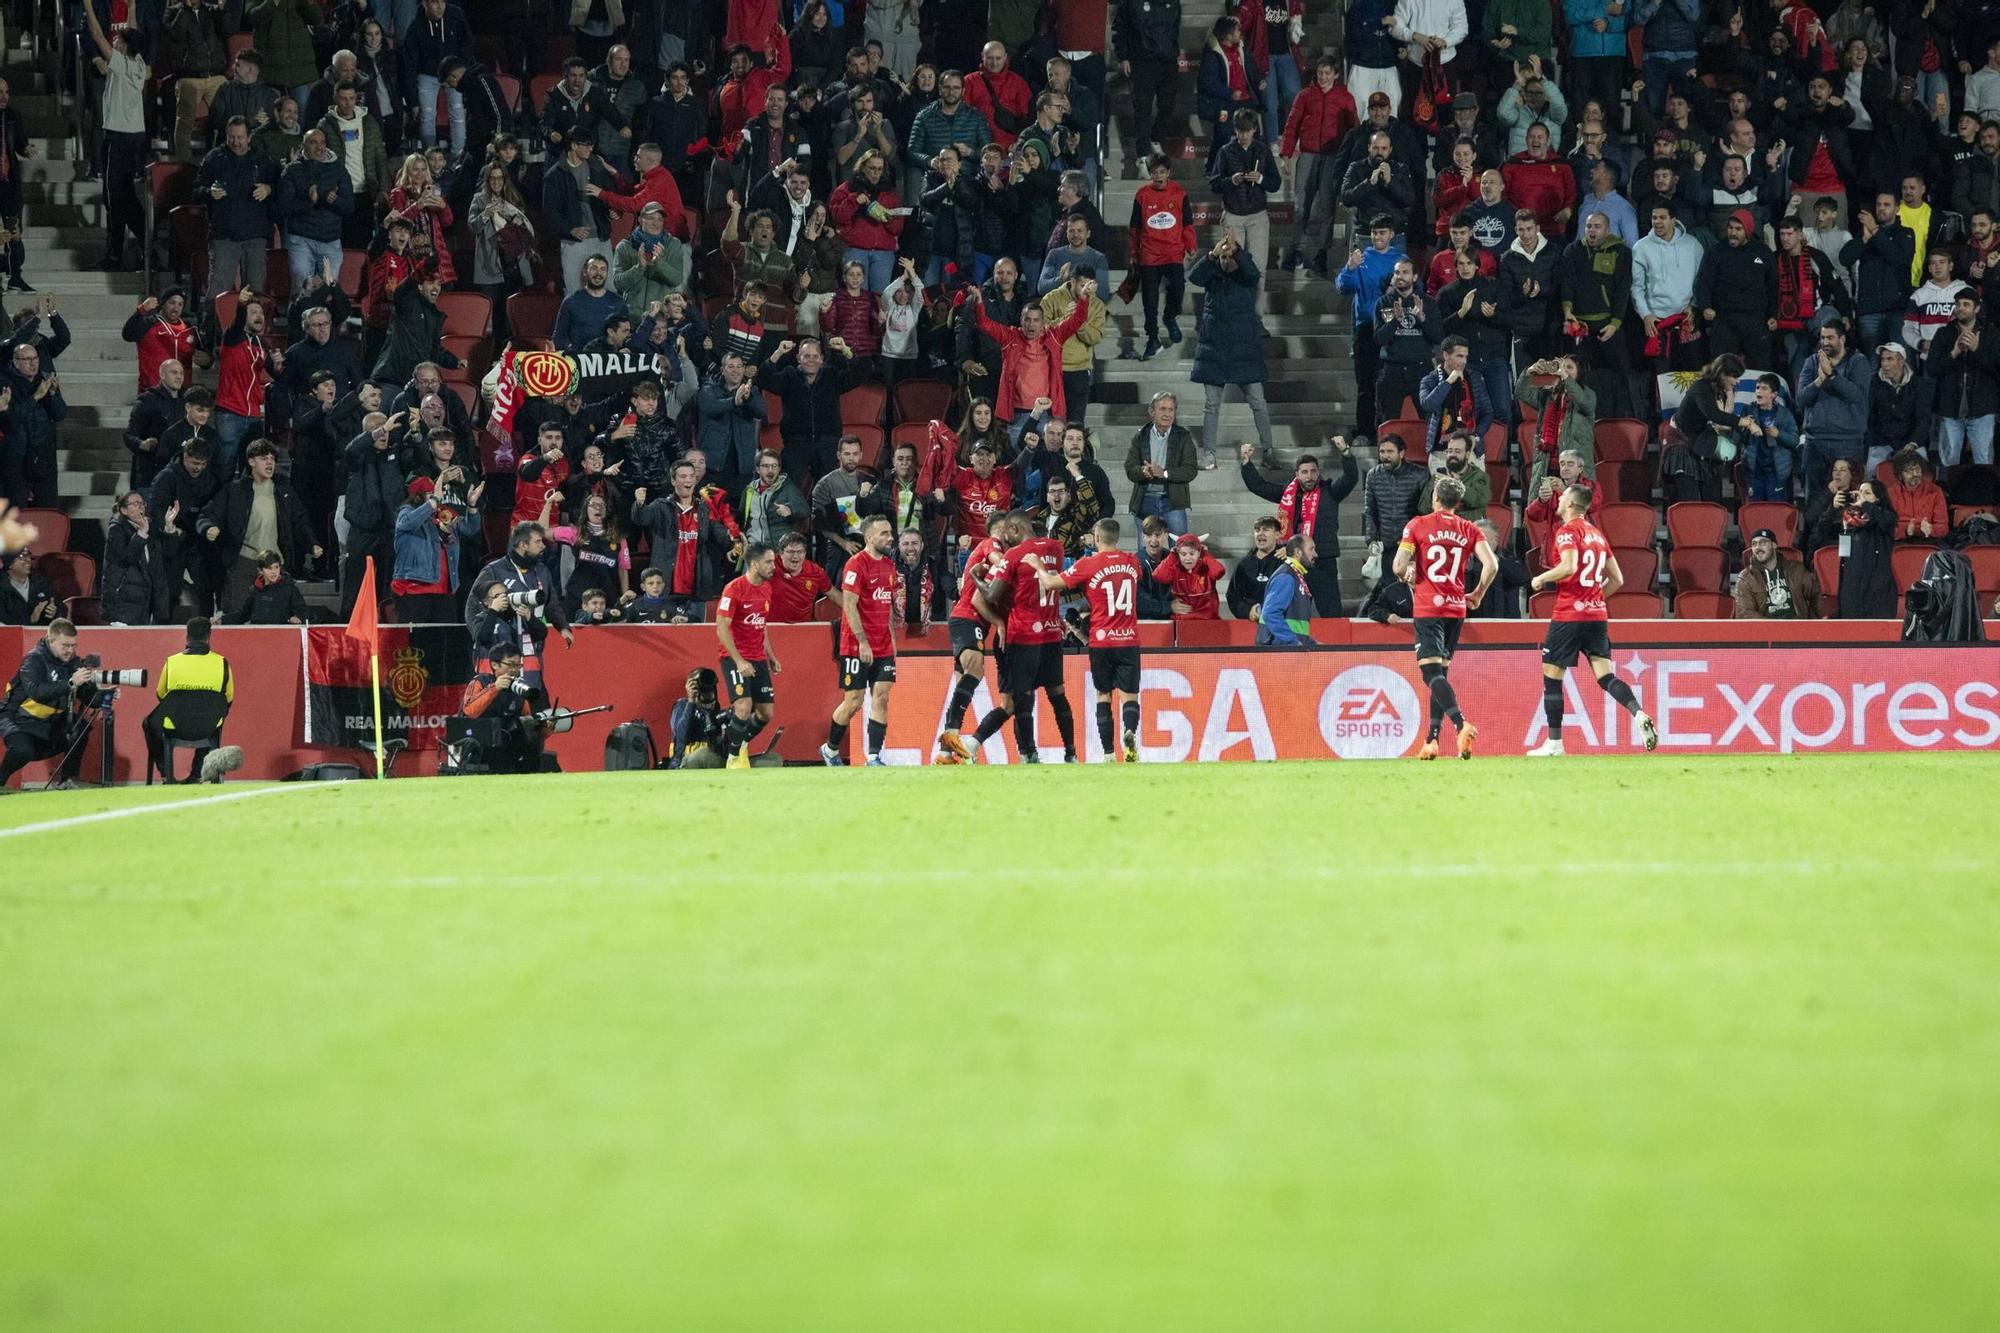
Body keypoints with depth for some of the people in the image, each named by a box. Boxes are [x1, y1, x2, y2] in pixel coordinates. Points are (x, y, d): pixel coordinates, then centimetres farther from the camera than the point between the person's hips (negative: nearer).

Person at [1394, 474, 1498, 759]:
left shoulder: (1417, 525, -2)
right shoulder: (1469, 530, 7)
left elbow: (1398, 567, -7)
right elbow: (1491, 566, -3)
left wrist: (1408, 576, 16)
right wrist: (1477, 595, 12)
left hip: (1427, 607, -4)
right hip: (1456, 608, 4)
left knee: (1431, 672, -11)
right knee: (1441, 671, 14)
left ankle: (1461, 724, -33)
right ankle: (1432, 740, 11)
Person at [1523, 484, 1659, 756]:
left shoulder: (1567, 531, -7)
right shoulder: (1597, 534, 17)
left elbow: (1569, 567, -23)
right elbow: (1617, 580, 19)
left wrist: (1540, 579, -9)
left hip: (1569, 614, -7)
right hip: (1598, 614, 7)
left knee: (1551, 675, 5)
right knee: (1606, 677, 1)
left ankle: (1554, 743, 6)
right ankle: (1639, 715, -24)